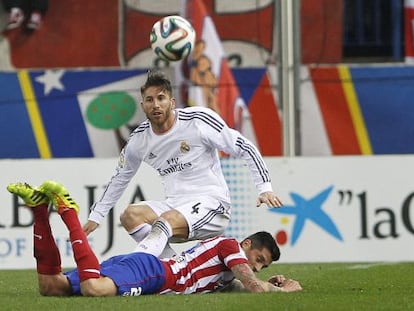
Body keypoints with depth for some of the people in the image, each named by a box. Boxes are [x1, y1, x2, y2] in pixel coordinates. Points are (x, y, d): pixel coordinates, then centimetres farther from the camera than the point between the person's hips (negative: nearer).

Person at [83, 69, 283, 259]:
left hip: (211, 205, -6)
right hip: (175, 206, 6)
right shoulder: (139, 139, 4)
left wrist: (264, 187, -13)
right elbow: (119, 179, 21)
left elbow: (245, 148, -5)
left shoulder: (199, 120, -10)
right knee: (130, 214, -20)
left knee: (165, 221, -33)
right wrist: (95, 216, 20)